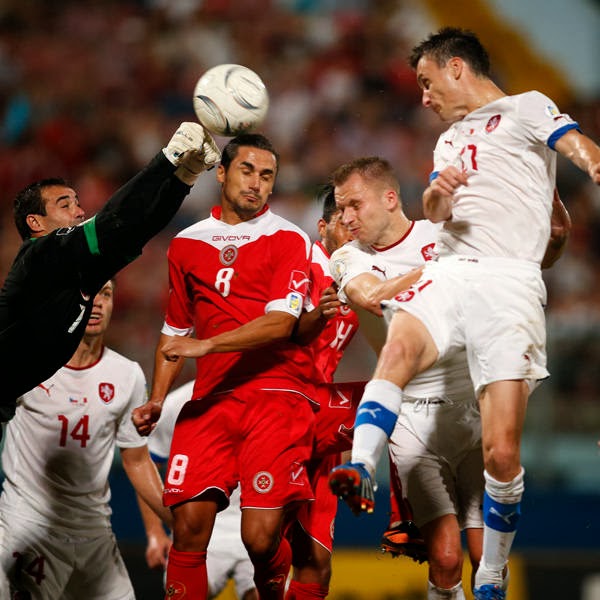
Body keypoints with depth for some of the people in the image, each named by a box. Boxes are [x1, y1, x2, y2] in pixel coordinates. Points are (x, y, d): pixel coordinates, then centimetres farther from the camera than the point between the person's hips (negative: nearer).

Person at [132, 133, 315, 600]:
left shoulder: (288, 240, 3)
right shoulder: (187, 244, 18)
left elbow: (280, 322, -10)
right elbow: (175, 332, 26)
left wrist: (205, 345, -18)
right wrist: (156, 401, 16)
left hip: (274, 398, -4)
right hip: (210, 400, 4)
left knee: (262, 534, -13)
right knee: (188, 521, -11)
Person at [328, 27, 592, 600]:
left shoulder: (526, 107, 10)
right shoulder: (449, 139, 30)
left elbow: (576, 144, -10)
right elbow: (434, 210, 15)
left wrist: (594, 162, -35)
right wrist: (438, 193, -10)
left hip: (507, 281, -4)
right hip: (447, 272, 4)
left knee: (501, 452, -10)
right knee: (400, 346, -32)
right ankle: (356, 478, -47)